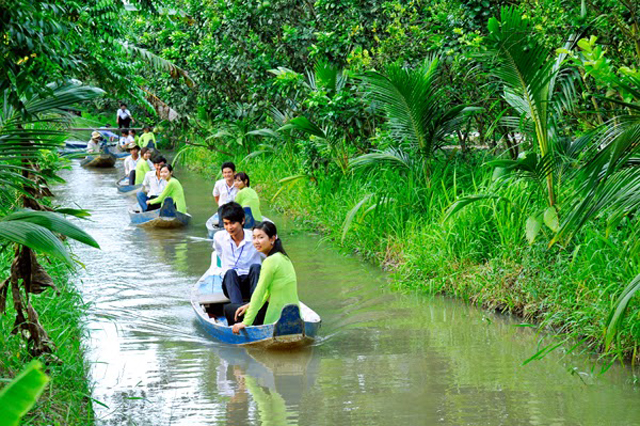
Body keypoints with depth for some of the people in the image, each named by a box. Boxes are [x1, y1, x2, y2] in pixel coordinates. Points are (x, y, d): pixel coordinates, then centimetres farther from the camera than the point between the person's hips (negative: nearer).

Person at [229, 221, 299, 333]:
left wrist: (245, 322, -15)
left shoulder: (271, 261, -18)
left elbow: (259, 292, -18)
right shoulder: (283, 257, 10)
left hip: (278, 317, -10)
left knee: (229, 309, 8)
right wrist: (250, 305, 15)